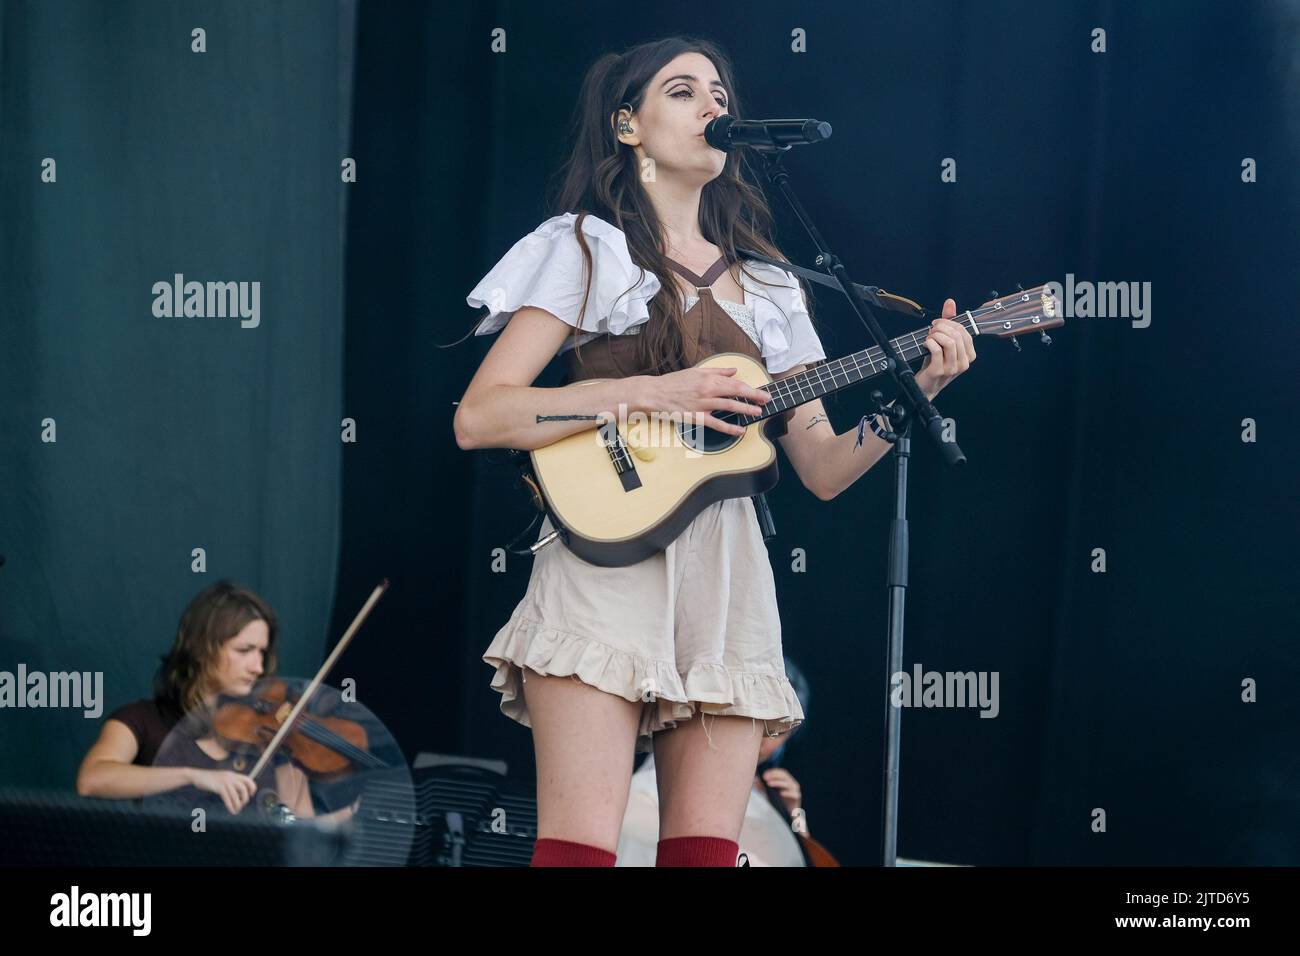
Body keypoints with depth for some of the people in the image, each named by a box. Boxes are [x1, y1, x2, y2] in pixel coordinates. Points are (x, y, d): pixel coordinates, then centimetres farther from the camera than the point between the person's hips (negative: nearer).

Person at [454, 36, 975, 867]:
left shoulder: (766, 284, 20)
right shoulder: (585, 247, 5)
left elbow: (824, 469, 16)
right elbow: (478, 417, -6)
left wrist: (919, 387, -1)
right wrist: (651, 393, -13)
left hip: (726, 582, 5)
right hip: (612, 558, -5)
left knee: (707, 849, -4)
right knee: (583, 848, -16)